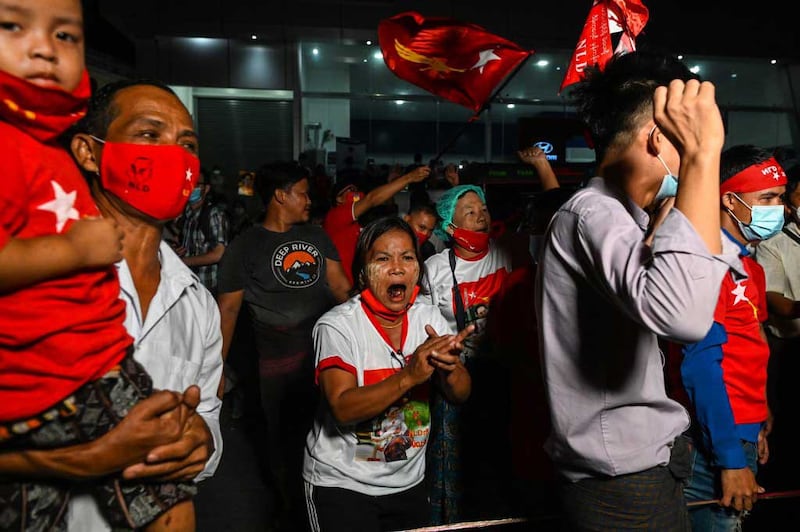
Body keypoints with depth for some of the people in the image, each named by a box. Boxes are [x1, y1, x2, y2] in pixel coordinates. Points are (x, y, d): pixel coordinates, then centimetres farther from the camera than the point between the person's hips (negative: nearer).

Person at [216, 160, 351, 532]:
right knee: (284, 435, 14)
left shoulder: (317, 236, 8)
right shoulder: (244, 247, -4)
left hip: (328, 348, 4)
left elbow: (341, 286, 5)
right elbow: (228, 309, -4)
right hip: (279, 359, -3)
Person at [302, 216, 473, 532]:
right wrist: (409, 376, -39)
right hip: (341, 484, -4)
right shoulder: (338, 326, -18)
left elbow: (460, 395, -7)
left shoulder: (429, 317, -5)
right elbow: (343, 409, -27)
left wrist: (449, 367, -29)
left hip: (409, 481, 5)